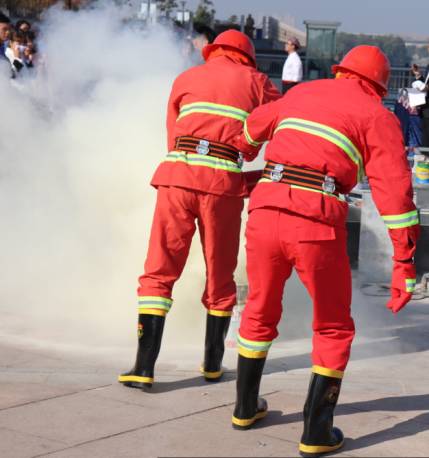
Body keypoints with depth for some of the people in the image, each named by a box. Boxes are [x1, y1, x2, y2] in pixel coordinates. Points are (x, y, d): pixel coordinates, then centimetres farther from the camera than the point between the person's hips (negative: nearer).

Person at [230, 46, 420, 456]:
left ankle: (245, 407, 39)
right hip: (317, 223, -4)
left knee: (260, 312, 26)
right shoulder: (377, 117, 8)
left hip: (264, 211, 4)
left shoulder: (303, 92, 23)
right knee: (333, 329, 16)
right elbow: (394, 190, -4)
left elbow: (256, 125, 43)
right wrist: (404, 264, -5)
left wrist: (243, 151, 66)